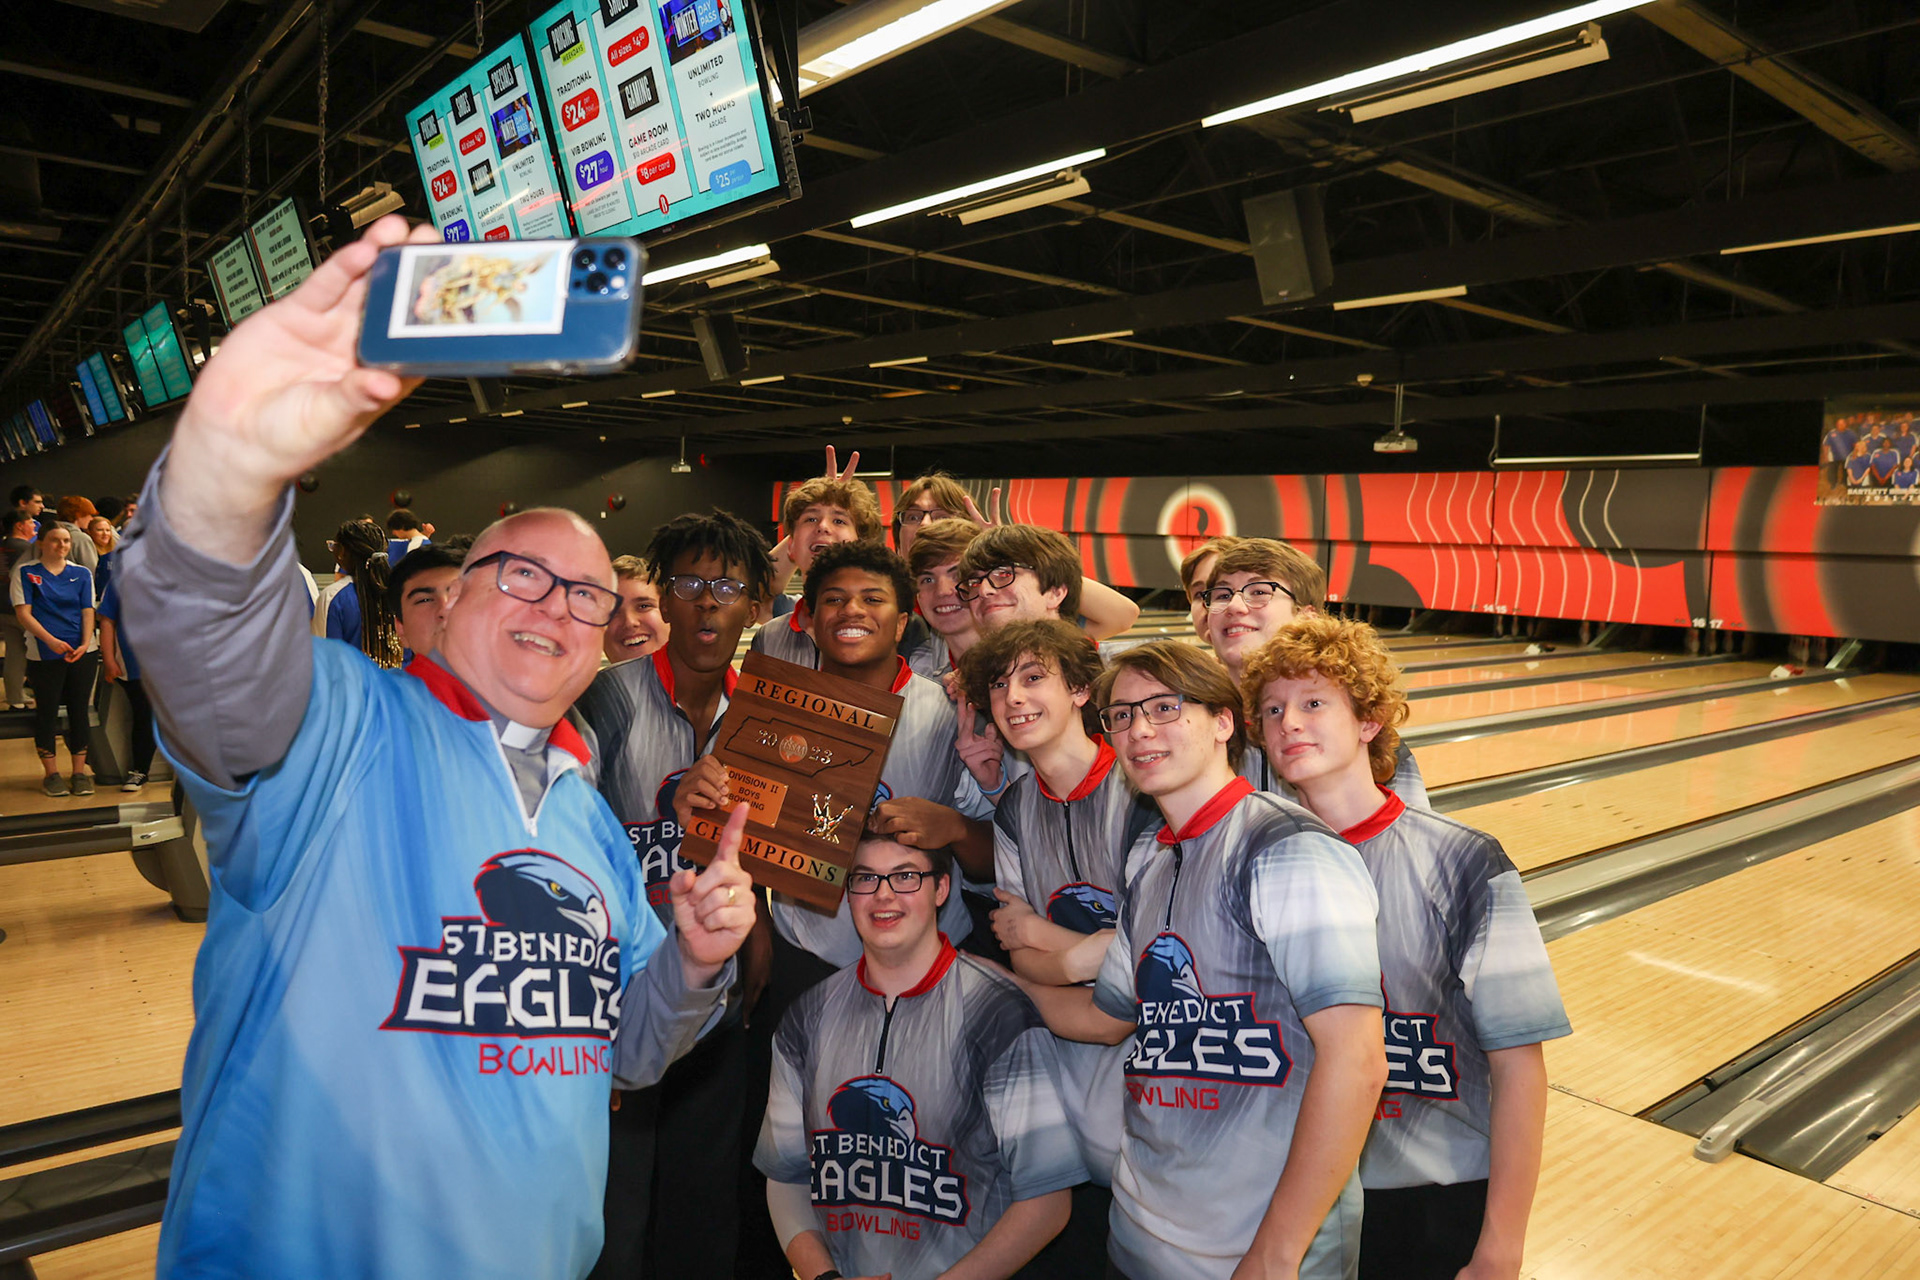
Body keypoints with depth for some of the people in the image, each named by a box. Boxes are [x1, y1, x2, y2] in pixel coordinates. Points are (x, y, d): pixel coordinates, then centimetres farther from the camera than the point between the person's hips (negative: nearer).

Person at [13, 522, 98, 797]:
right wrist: (50, 640, -19)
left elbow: (88, 612, 4)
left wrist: (85, 644, -13)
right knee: (47, 712, 3)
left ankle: (80, 772, 12)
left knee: (80, 711, 4)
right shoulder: (25, 573, 2)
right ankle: (51, 773, 13)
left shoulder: (82, 574, 9)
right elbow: (23, 613, -5)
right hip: (44, 655, -2)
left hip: (82, 652, 2)